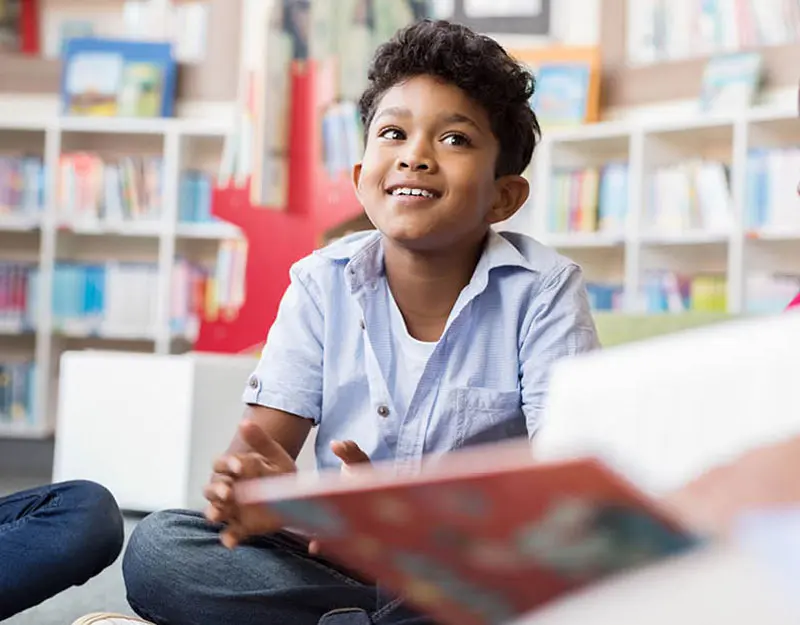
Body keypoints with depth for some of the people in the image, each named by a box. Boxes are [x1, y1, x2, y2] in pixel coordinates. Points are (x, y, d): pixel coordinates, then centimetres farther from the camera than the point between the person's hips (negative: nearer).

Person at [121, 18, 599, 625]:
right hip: (339, 559, 3)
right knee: (156, 546, -19)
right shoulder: (322, 284, 0)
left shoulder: (544, 290, -9)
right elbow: (262, 442, -5)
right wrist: (253, 489, -32)